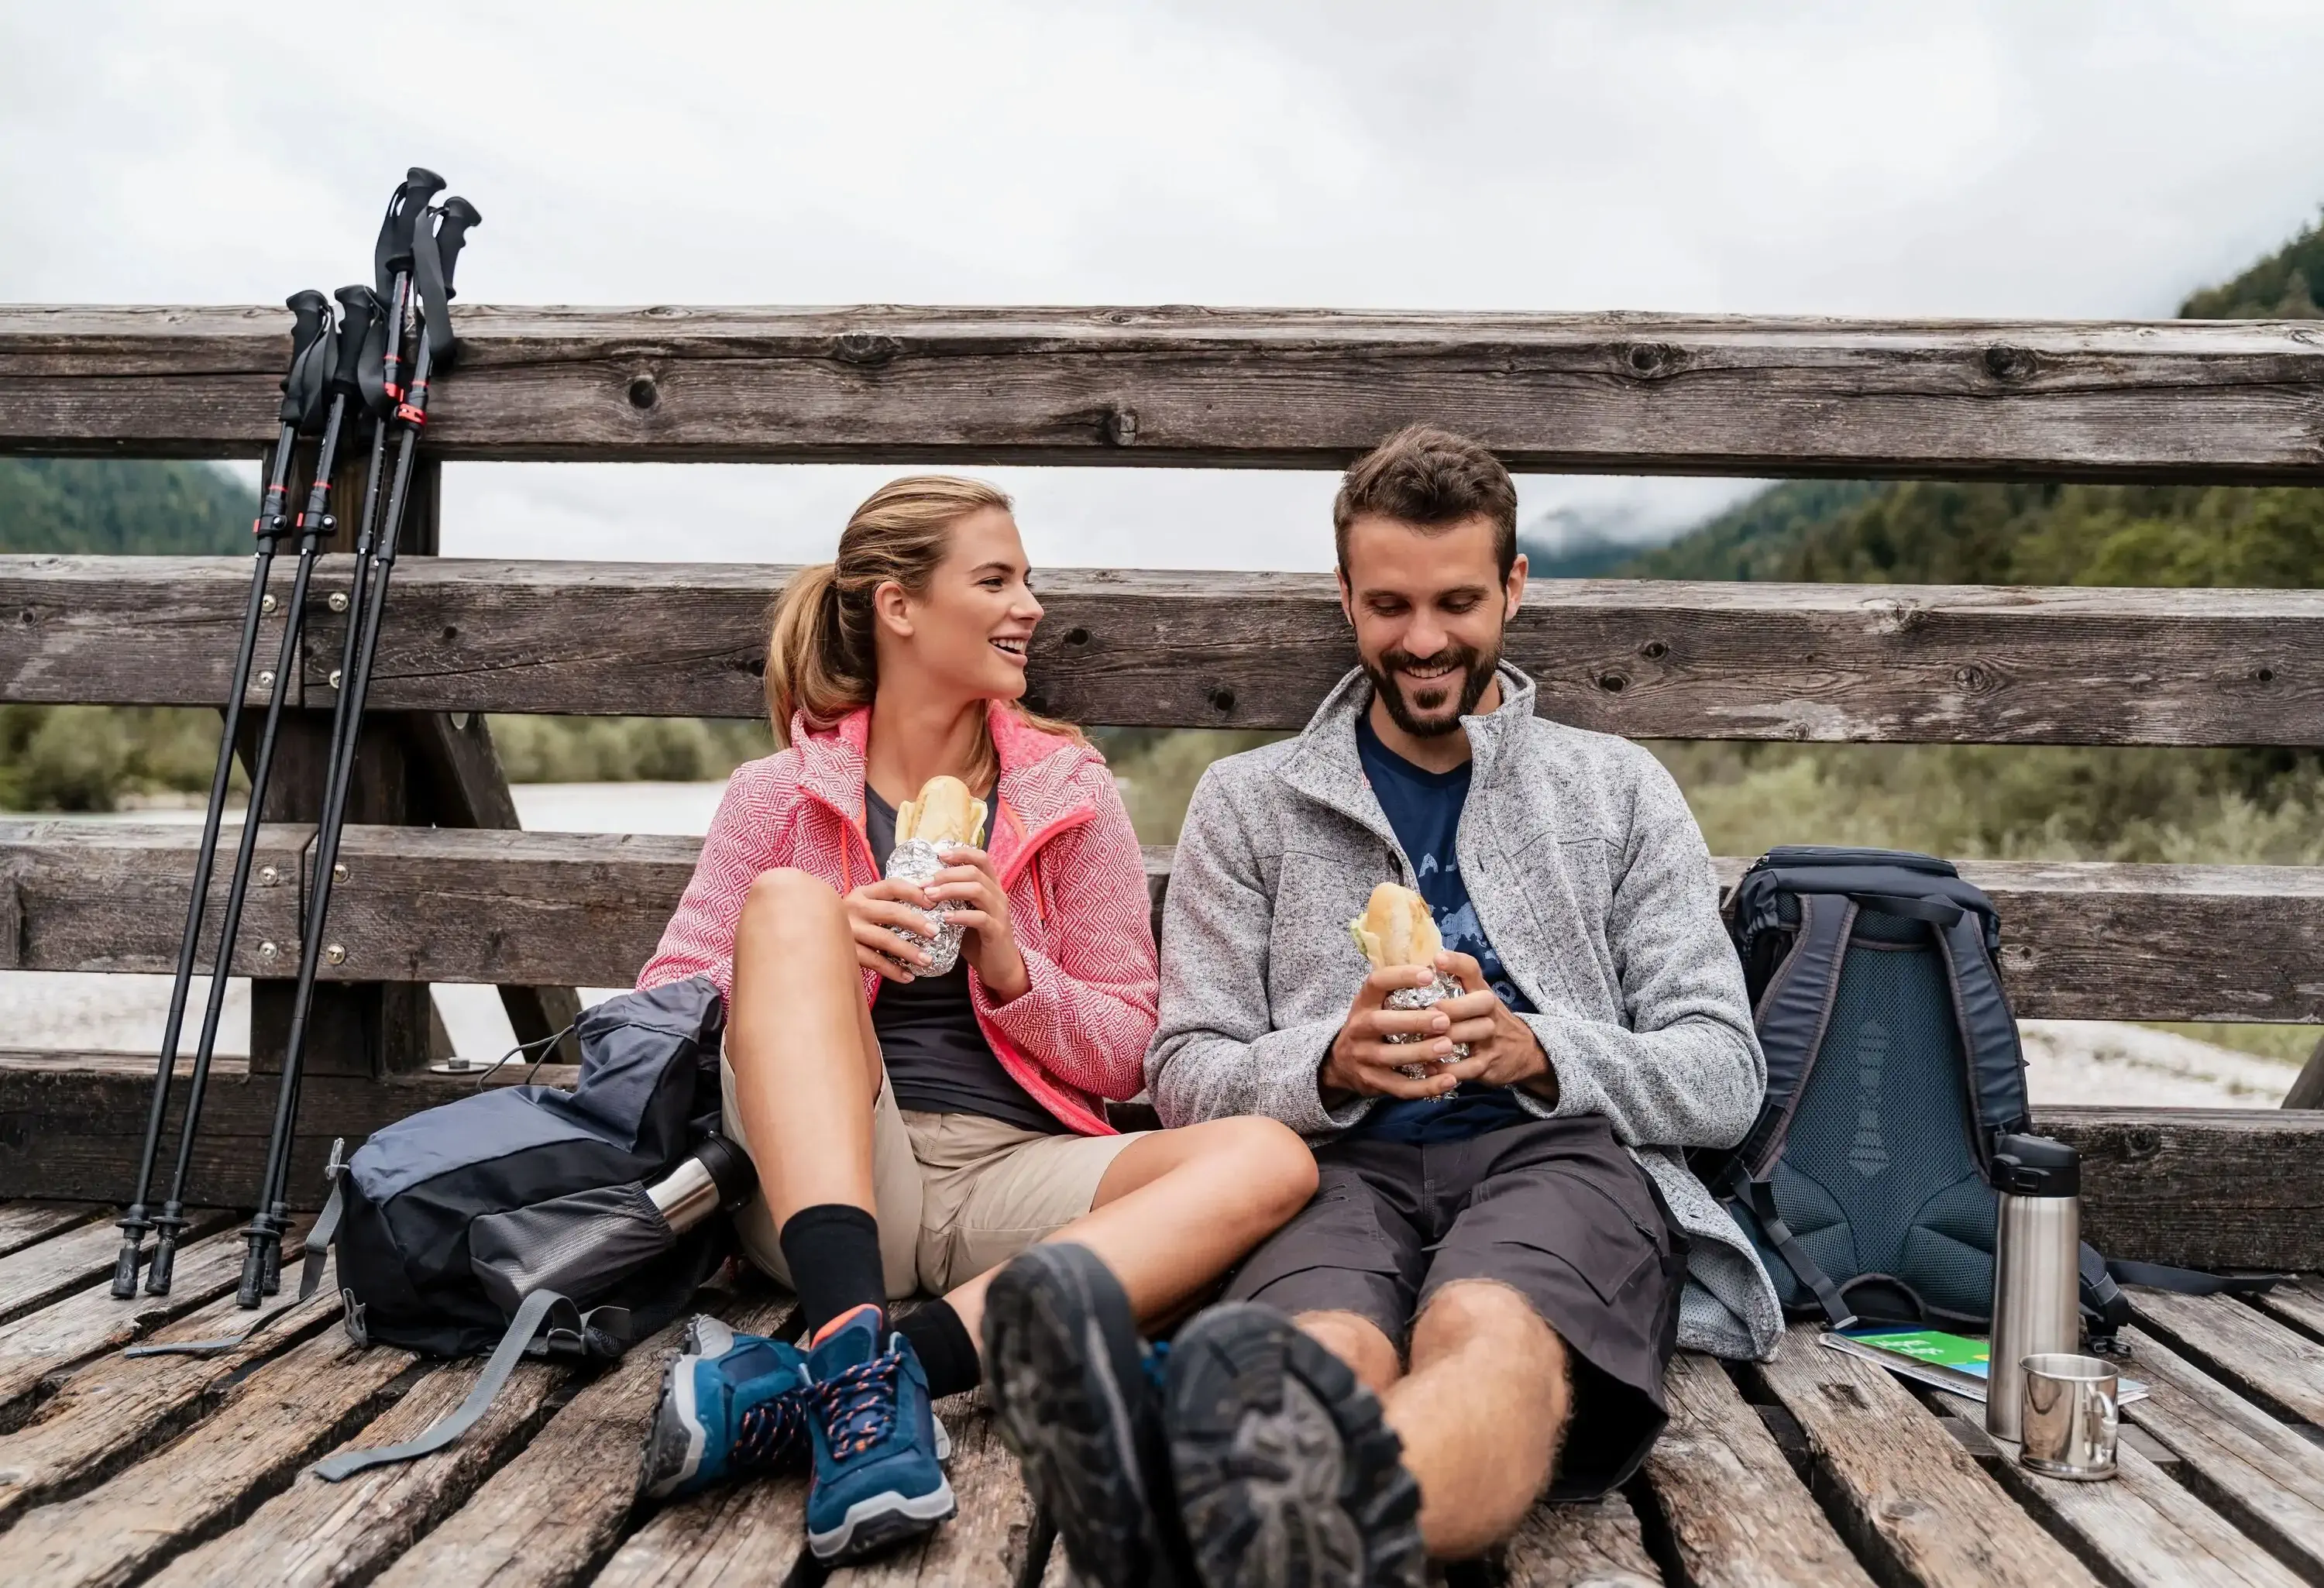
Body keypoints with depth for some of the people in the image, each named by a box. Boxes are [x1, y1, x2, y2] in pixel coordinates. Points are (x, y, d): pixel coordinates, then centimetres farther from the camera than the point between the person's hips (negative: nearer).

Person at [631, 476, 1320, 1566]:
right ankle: (856, 1366, -40)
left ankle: (809, 1387, -36)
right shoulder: (779, 796, 8)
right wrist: (817, 951, -14)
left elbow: (1125, 1059, 9)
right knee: (786, 899, -24)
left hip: (1012, 1173, 2)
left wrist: (1009, 968, -11)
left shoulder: (1070, 795, 9)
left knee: (1268, 1161, -25)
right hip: (822, 1174, -1)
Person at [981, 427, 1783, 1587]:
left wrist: (1533, 1049, -7)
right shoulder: (1247, 802, 20)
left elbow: (1725, 1079, 13)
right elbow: (1184, 1077, 14)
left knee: (1489, 1332, -39)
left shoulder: (1618, 791, 20)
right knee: (1324, 1357, -38)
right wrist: (1331, 1063, -9)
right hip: (1345, 1164, 1)